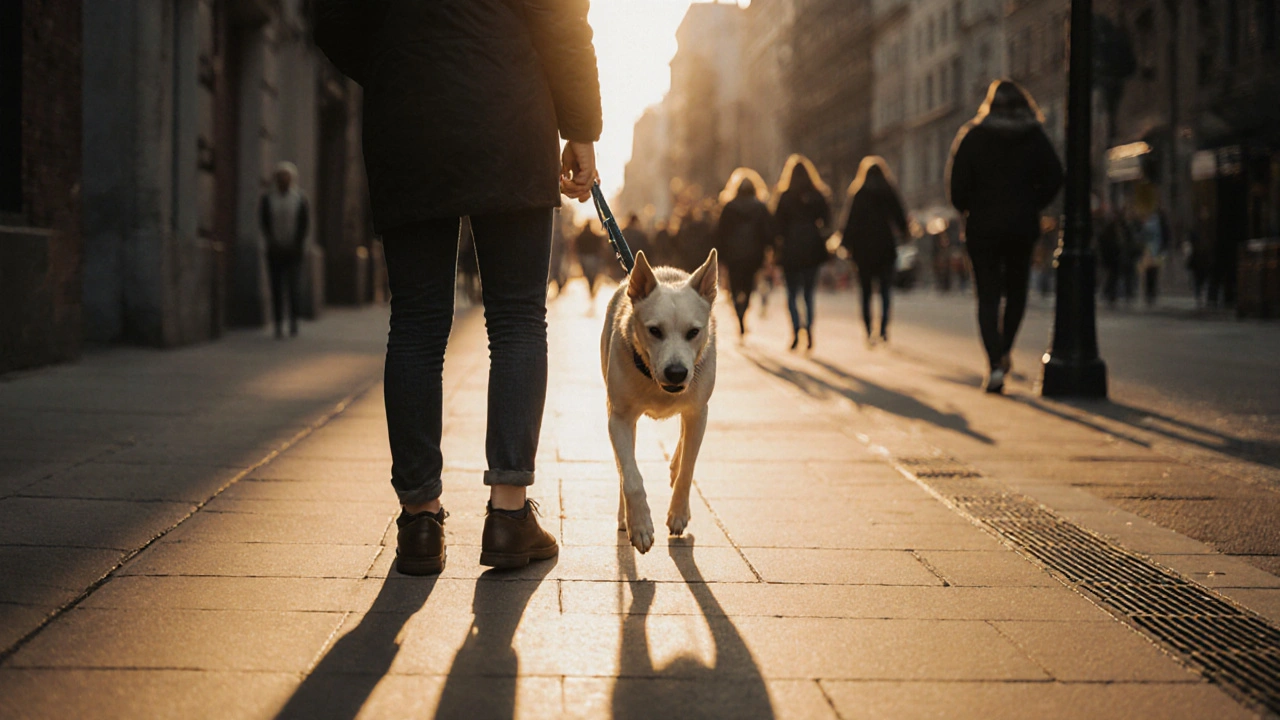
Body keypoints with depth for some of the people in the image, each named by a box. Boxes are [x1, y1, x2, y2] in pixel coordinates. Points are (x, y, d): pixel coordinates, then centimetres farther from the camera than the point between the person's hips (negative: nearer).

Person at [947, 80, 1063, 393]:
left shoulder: (973, 136, -2)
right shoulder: (1035, 137, 1)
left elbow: (957, 181, -8)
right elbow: (1054, 177, -4)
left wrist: (966, 209, 8)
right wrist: (1032, 206, 7)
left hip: (983, 226, -1)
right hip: (1022, 226, 1)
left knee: (988, 296, 0)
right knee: (1016, 290, 20)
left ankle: (995, 364, -13)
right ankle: (1004, 351, 16)